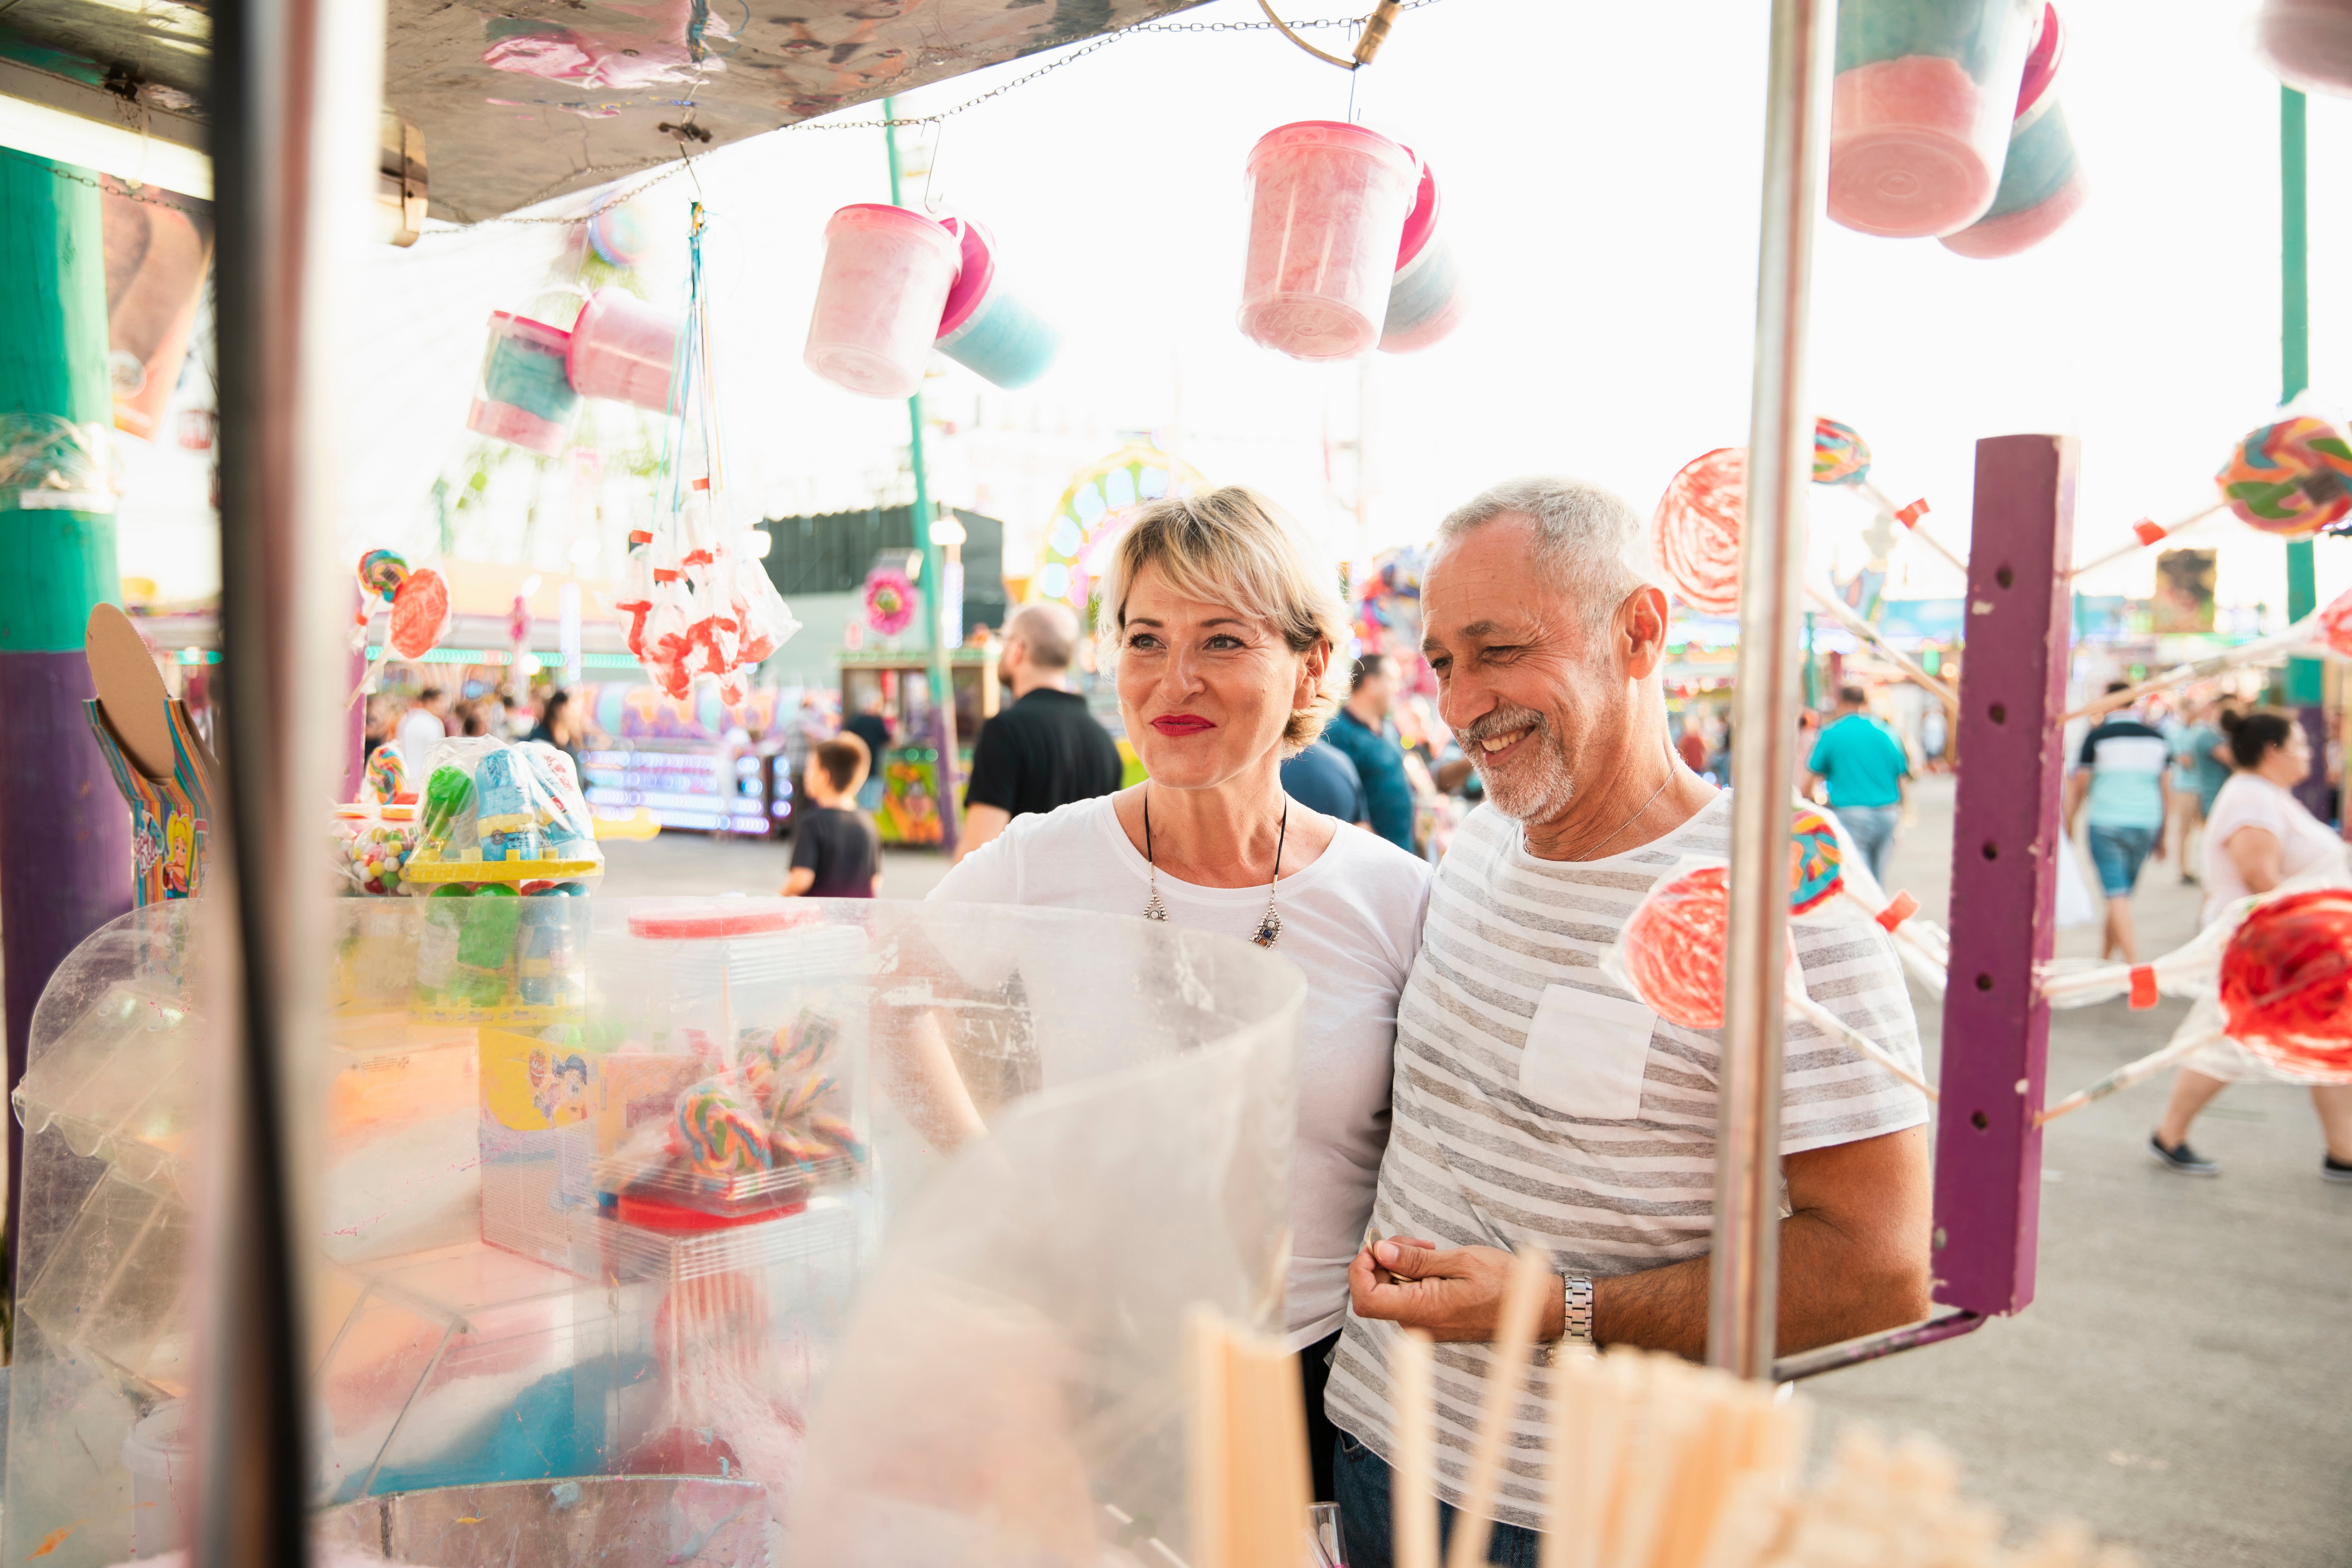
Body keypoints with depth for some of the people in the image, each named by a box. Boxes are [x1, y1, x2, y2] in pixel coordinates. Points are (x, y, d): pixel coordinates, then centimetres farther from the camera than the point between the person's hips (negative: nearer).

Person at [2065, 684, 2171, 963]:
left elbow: (2079, 784, -3)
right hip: (2146, 824, 5)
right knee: (2123, 893, 16)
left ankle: (2134, 965, -16)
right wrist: (2161, 837, 20)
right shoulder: (2156, 736, 8)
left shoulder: (2098, 735, -5)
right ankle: (2104, 958, 26)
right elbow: (2164, 787, 13)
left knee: (2117, 896, -6)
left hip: (2107, 823, -4)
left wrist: (2069, 825, 8)